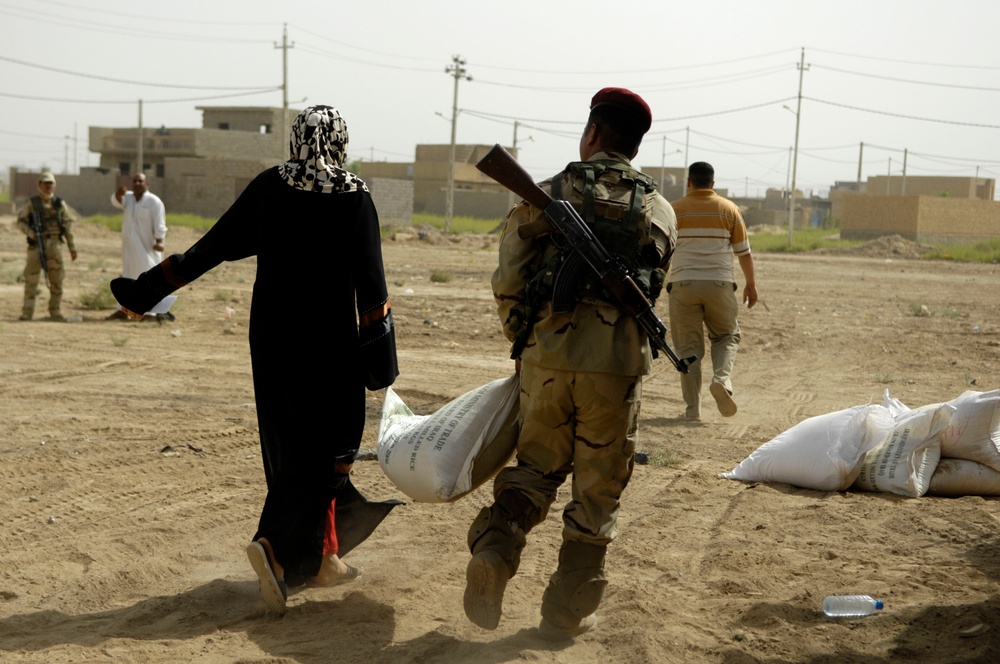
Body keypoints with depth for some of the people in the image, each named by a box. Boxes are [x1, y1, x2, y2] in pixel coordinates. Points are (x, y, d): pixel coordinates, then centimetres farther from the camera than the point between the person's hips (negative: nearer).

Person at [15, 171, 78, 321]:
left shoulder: (60, 204, 8)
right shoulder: (32, 203, 4)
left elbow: (68, 226, 9)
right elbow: (21, 221, 4)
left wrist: (72, 247, 6)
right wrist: (30, 232, -16)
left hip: (54, 245, 2)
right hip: (36, 245, -2)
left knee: (57, 280, 2)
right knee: (31, 279, -4)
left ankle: (55, 312, 12)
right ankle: (27, 313, -1)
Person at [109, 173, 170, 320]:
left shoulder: (154, 201, -9)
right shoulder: (128, 197, 10)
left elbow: (159, 224, -14)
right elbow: (117, 201, -11)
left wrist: (159, 242, -25)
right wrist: (119, 194, -34)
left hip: (147, 247, -6)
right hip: (130, 246, 6)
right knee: (129, 277, 13)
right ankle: (124, 309, 19)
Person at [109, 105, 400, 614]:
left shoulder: (268, 187, 0)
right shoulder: (354, 198, -9)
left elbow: (212, 246, -1)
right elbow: (370, 283, -11)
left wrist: (148, 289, 6)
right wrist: (380, 358, -5)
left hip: (271, 336, 4)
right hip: (329, 343, -4)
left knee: (288, 446, 14)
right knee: (325, 451, 2)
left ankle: (319, 558, 22)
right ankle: (279, 546, -17)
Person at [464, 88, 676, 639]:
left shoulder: (545, 196, 3)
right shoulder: (659, 212, 7)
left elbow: (508, 284, 3)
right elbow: (647, 293, 9)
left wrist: (524, 342, 19)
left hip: (548, 356, 0)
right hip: (618, 364, 0)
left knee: (536, 468, 19)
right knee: (597, 490, 12)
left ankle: (493, 553, -3)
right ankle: (568, 611, 18)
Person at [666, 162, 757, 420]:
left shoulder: (674, 210, 3)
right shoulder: (729, 209, 4)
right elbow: (743, 252, 6)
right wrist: (751, 284, 17)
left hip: (682, 284, 0)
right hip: (719, 283, 0)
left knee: (688, 346, 6)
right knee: (726, 336, 18)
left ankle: (692, 408, 2)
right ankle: (722, 378, -10)